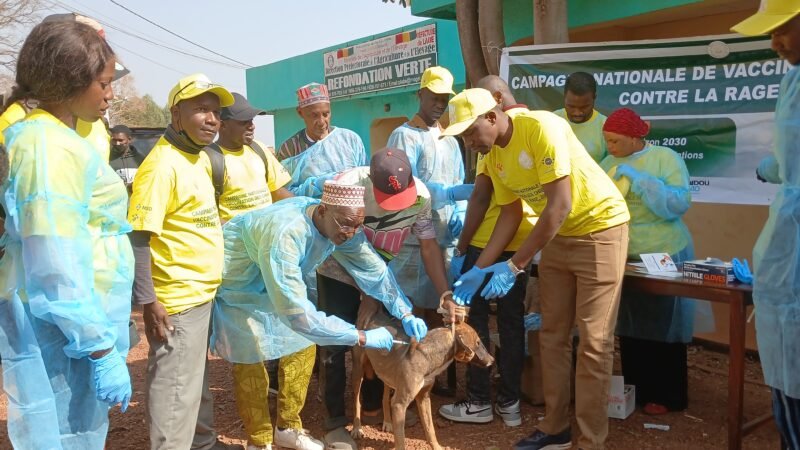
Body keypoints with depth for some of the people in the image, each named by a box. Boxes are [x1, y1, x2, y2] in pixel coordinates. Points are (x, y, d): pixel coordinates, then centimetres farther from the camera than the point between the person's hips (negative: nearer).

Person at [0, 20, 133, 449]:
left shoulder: (56, 139, 14)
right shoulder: (50, 144, -16)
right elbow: (56, 264, -22)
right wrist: (102, 349, -20)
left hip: (66, 322, 9)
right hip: (60, 327, -9)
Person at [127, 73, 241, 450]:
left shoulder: (201, 158, 10)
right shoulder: (162, 164, -18)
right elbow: (137, 235, -21)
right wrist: (147, 300, -23)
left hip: (203, 292, 9)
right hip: (176, 299, -9)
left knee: (196, 378, 23)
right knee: (176, 388, 2)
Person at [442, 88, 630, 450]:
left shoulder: (542, 128, -26)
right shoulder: (493, 156, -2)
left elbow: (561, 206, -28)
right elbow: (509, 215, 5)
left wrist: (515, 266, -26)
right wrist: (480, 268, -3)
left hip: (600, 227, -7)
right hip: (558, 235, 8)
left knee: (593, 342, -6)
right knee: (552, 335, 9)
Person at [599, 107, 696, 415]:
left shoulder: (665, 158, -8)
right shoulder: (608, 164, 7)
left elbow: (679, 203, -19)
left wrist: (639, 179, -22)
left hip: (662, 257, -4)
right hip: (623, 258, 5)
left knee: (662, 331, 5)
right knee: (629, 329, 9)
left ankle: (667, 397, 17)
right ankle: (635, 390, 23)